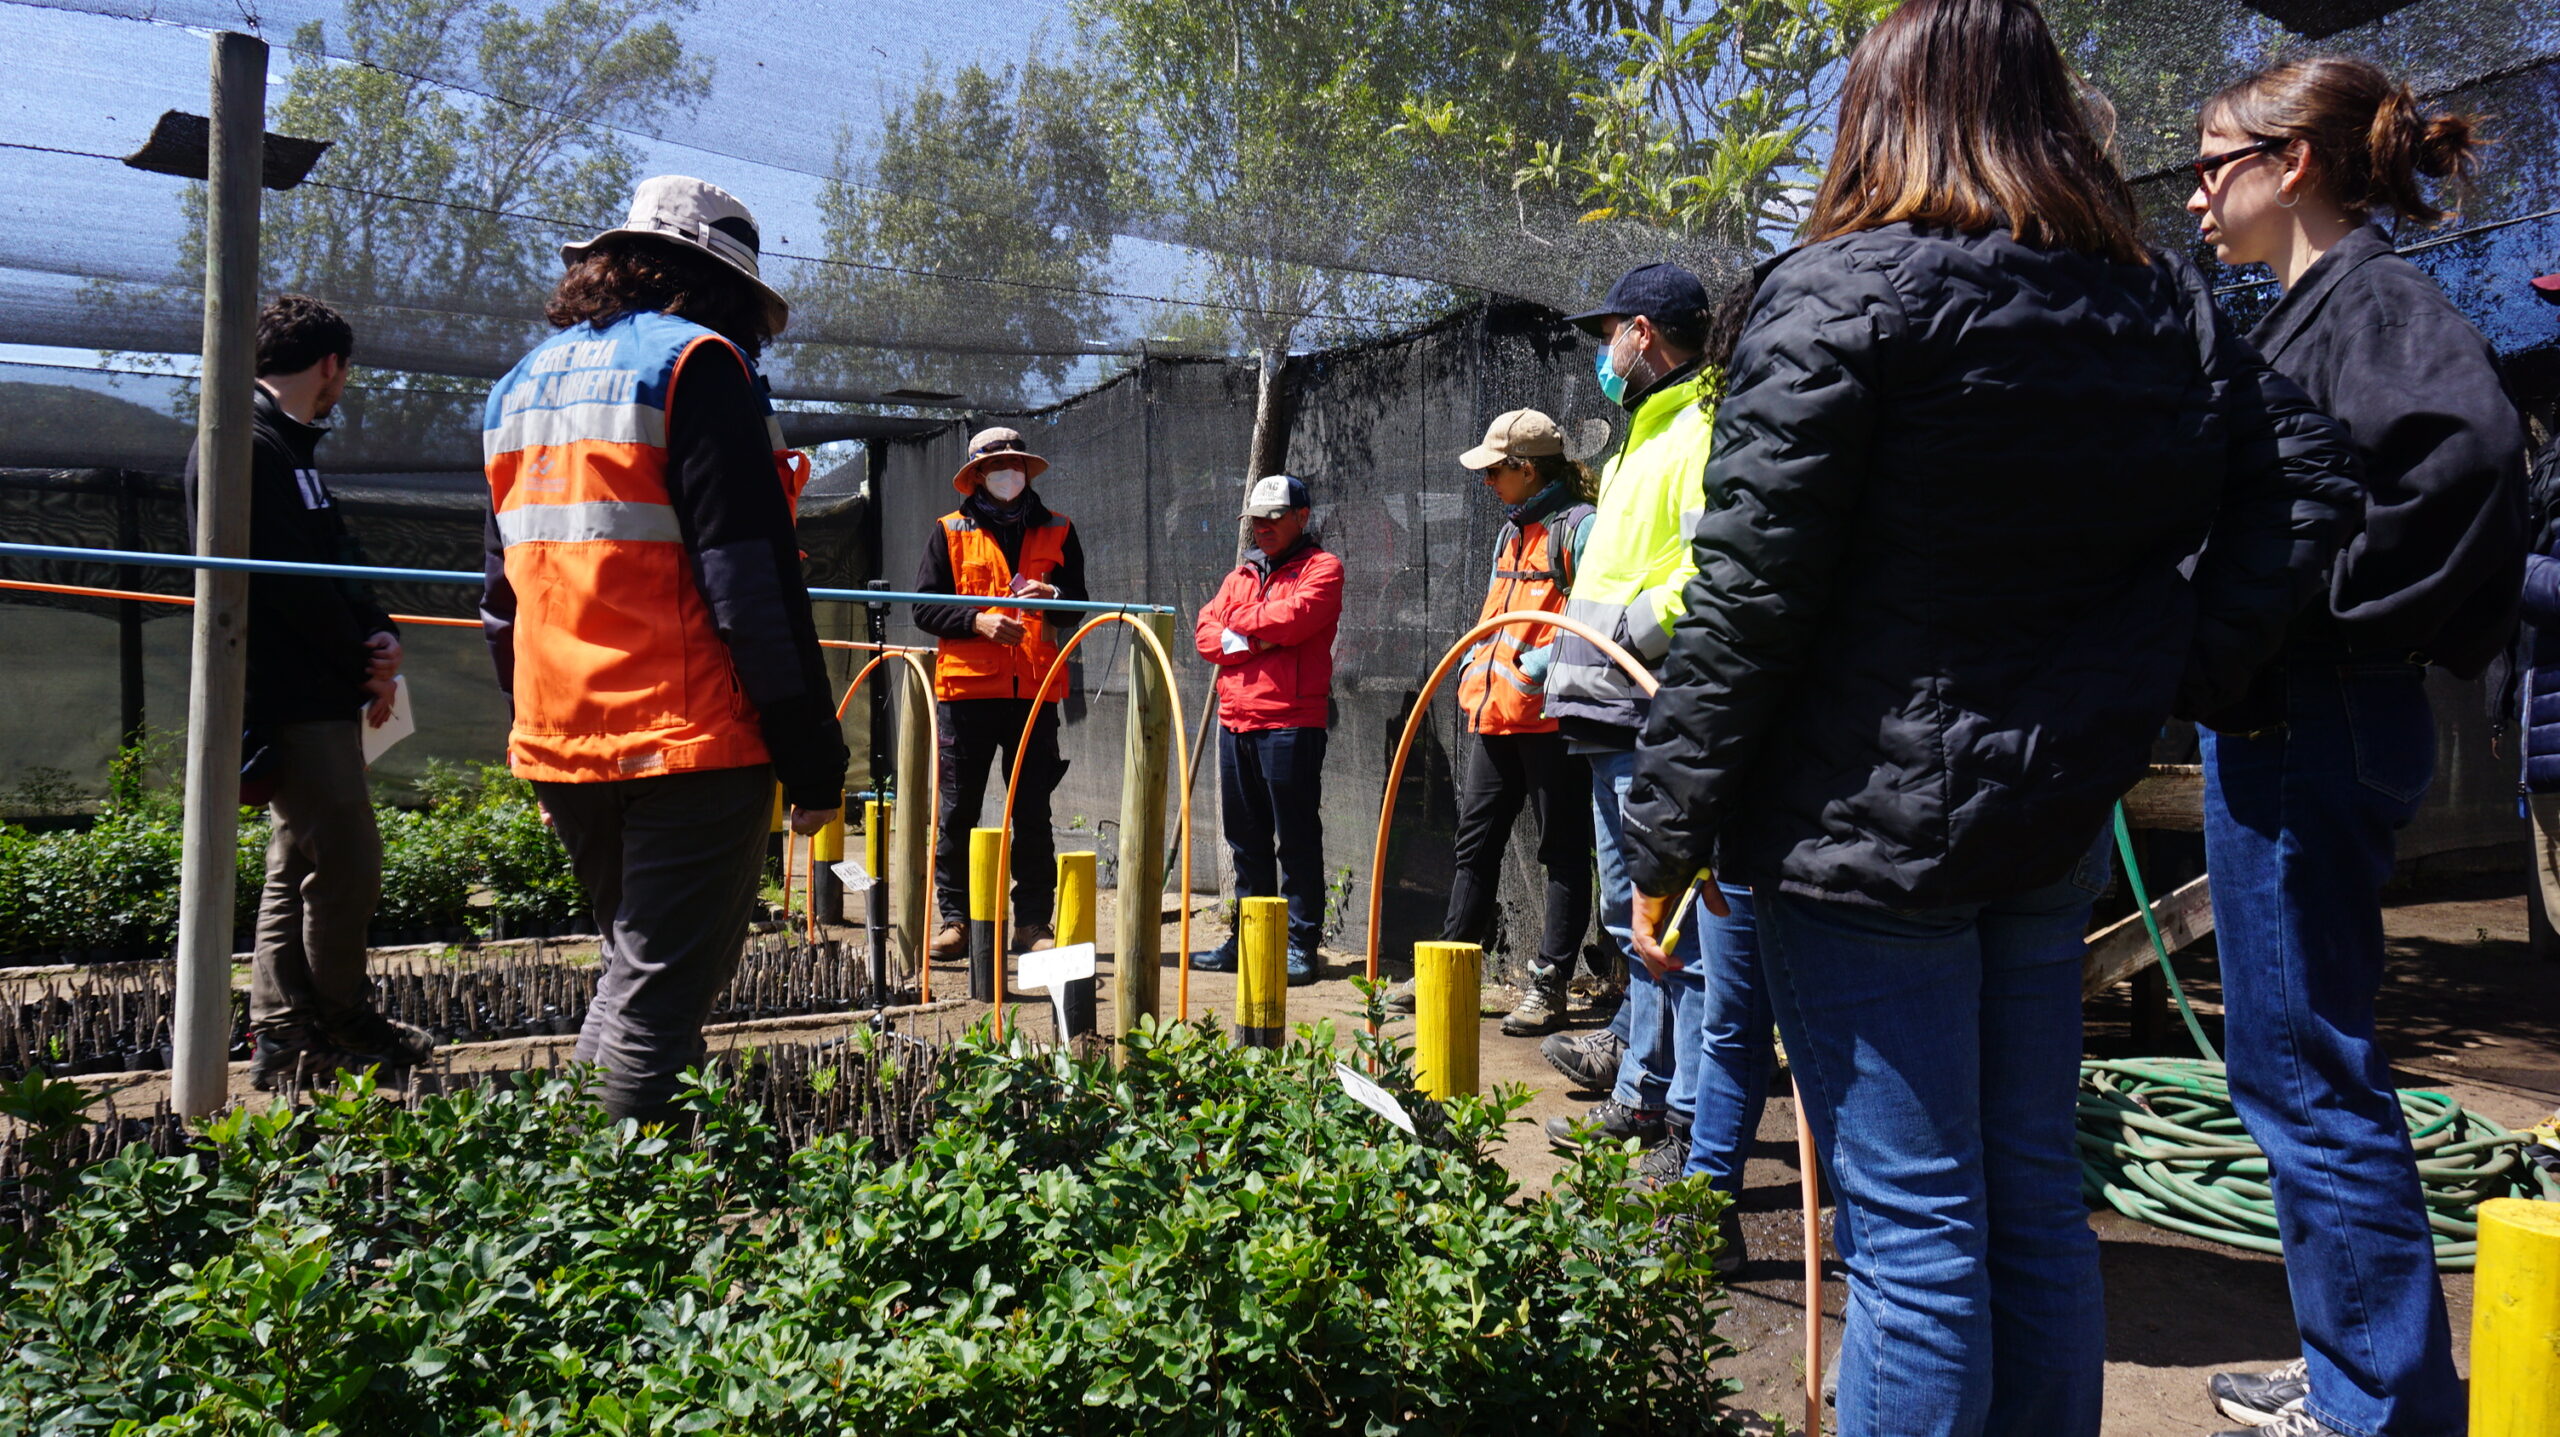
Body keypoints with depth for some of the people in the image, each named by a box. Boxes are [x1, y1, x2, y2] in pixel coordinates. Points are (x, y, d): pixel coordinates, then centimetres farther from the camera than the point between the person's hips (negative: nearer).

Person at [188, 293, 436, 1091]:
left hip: (317, 701, 11)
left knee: (301, 864, 13)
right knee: (347, 860, -4)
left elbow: (339, 560, 15)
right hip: (289, 706, -11)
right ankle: (342, 1020, 11)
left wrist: (380, 637, -2)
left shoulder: (289, 445, 19)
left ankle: (284, 1038, 20)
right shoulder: (248, 446, -14)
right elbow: (295, 579, -19)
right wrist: (364, 665, -9)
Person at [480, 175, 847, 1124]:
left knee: (635, 966, 22)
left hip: (559, 747, 8)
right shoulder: (695, 363, -7)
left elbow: (503, 595, 22)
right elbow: (751, 582, -15)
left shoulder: (523, 382, 18)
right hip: (688, 742, -8)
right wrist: (813, 758, -12)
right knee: (665, 990, -2)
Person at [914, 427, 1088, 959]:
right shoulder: (950, 532, 9)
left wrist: (1053, 596, -11)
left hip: (1035, 691, 1)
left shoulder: (1057, 532, 13)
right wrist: (977, 621, -13)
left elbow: (1079, 604, 12)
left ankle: (1033, 922, 11)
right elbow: (924, 607, 3)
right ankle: (954, 920, 9)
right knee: (957, 813, 1)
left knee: (1033, 814, 4)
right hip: (966, 689, -1)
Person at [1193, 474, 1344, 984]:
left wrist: (1240, 621, -1)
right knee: (1246, 840, 13)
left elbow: (1294, 617, -17)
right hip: (1235, 721, 7)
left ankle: (1301, 945, 2)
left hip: (1290, 722, -7)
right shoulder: (1242, 574, 21)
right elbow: (1205, 633, 10)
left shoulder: (1322, 568, 0)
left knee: (1296, 838, -4)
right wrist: (1248, 640, -9)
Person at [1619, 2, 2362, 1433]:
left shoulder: (1840, 293, -10)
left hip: (1865, 828, -6)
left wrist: (1668, 832, -10)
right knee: (2036, 1198, 18)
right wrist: (2190, 671, 8)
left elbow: (1749, 593, -14)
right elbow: (2311, 477, 12)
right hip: (2059, 816, 7)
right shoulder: (2169, 305, 11)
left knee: (1912, 1232, 1)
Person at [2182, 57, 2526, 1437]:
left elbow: (2468, 442, -31)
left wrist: (2323, 609, -23)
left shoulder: (2369, 299, -12)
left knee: (2309, 1074, -1)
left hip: (2310, 726, -10)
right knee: (2298, 1065, 17)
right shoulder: (2308, 311, 17)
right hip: (2283, 718, 10)